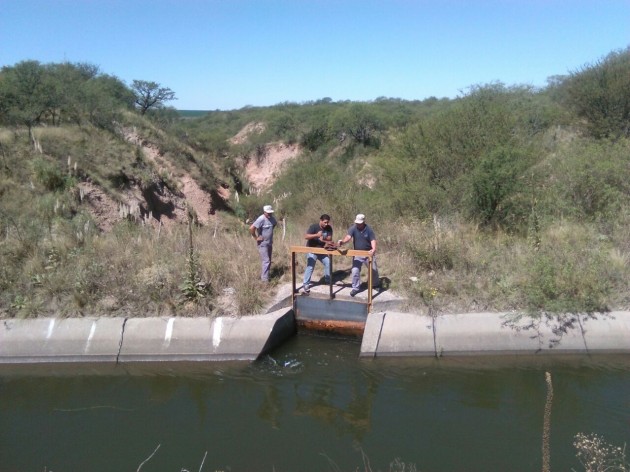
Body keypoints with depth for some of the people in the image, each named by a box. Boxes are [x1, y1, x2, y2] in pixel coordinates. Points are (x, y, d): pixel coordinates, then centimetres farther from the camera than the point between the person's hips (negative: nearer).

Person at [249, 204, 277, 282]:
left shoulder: (272, 218, 3)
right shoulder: (261, 219, -21)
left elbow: (274, 224, 28)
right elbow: (251, 228, -28)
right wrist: (256, 238, -19)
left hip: (269, 243, 8)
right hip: (262, 244, -8)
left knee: (268, 261, 14)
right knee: (266, 261, -11)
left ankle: (263, 276, 26)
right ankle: (265, 280, -6)